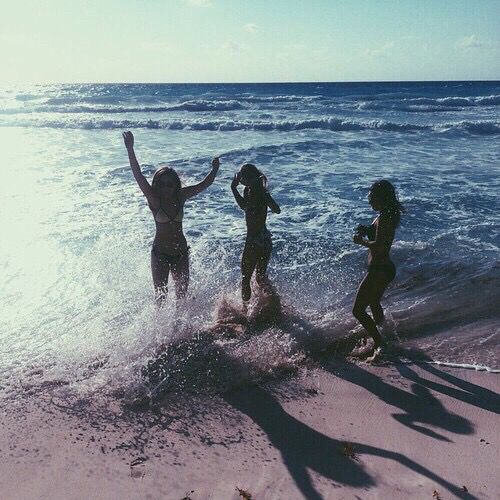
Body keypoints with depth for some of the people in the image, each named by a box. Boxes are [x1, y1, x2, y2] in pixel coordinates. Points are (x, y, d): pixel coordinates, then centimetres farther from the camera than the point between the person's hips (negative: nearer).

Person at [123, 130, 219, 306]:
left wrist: (214, 170, -15)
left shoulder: (181, 197, -4)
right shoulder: (154, 199, -13)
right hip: (160, 253, -3)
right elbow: (138, 176, -24)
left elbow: (204, 184, 1)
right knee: (160, 294, 3)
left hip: (181, 251, 3)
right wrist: (130, 150, -33)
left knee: (182, 292, 14)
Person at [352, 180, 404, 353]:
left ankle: (380, 344, 2)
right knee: (374, 304, 31)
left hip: (379, 270, -11)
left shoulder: (384, 218, -22)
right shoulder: (388, 216, 8)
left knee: (358, 310, -5)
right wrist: (366, 230, 4)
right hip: (385, 268, 11)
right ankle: (386, 334, 50)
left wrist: (361, 241, -14)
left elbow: (378, 246, -30)